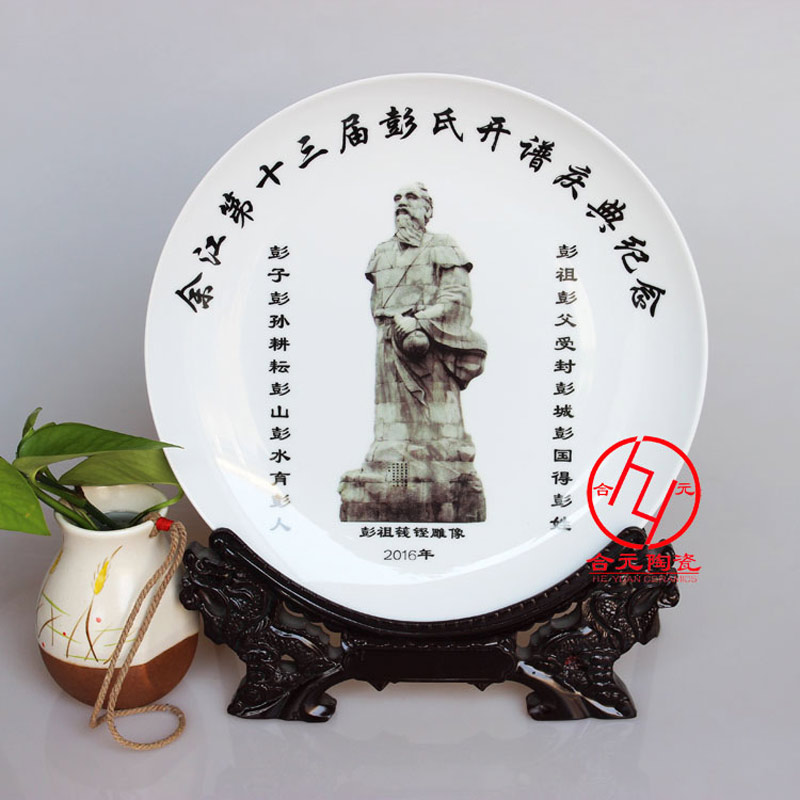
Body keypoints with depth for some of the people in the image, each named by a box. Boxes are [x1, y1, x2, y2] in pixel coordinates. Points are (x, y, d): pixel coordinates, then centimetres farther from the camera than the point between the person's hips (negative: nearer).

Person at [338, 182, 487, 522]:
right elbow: (376, 302, 16)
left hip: (434, 342, -4)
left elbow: (457, 297, -4)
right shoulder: (381, 253, 21)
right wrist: (400, 327, -4)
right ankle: (390, 486, 4)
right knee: (393, 421, 1)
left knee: (437, 418, -6)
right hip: (390, 342, 4)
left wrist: (420, 321, -17)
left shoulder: (443, 248, 8)